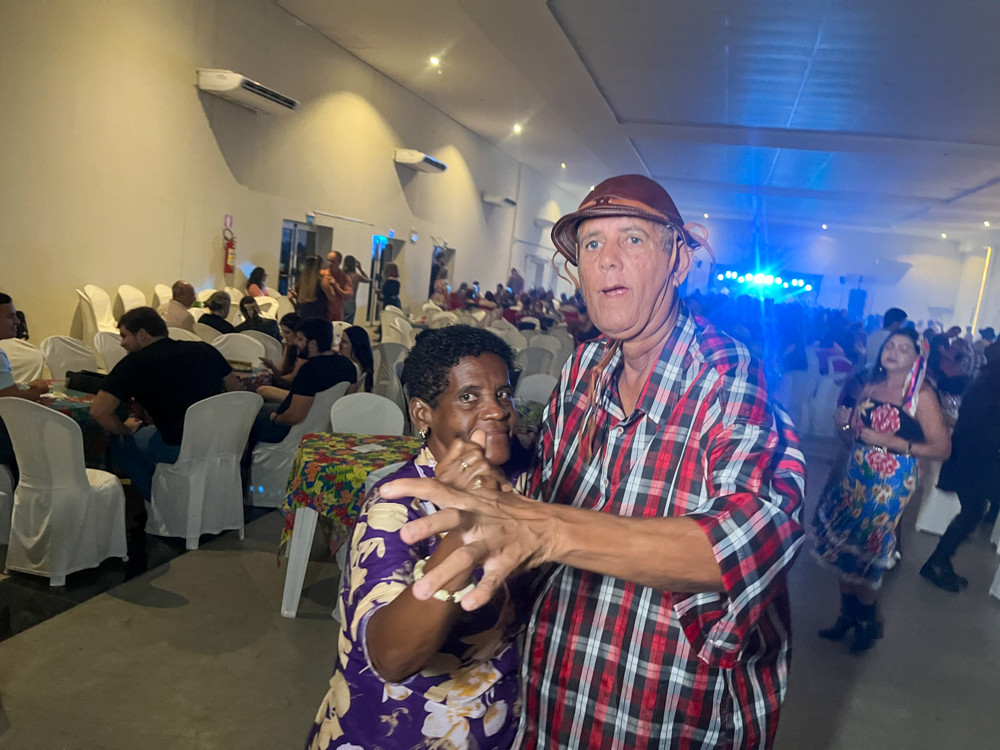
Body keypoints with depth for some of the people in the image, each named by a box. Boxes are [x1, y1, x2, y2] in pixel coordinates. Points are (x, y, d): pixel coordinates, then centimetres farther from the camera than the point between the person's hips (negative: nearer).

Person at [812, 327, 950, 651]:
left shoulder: (921, 395, -8)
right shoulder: (870, 387, 7)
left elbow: (942, 448, -11)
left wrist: (890, 442, -20)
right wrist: (844, 423, -8)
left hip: (890, 484, -5)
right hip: (855, 476, 5)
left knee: (862, 555, 1)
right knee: (842, 549, 8)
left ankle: (868, 623, 25)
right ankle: (848, 615, 28)